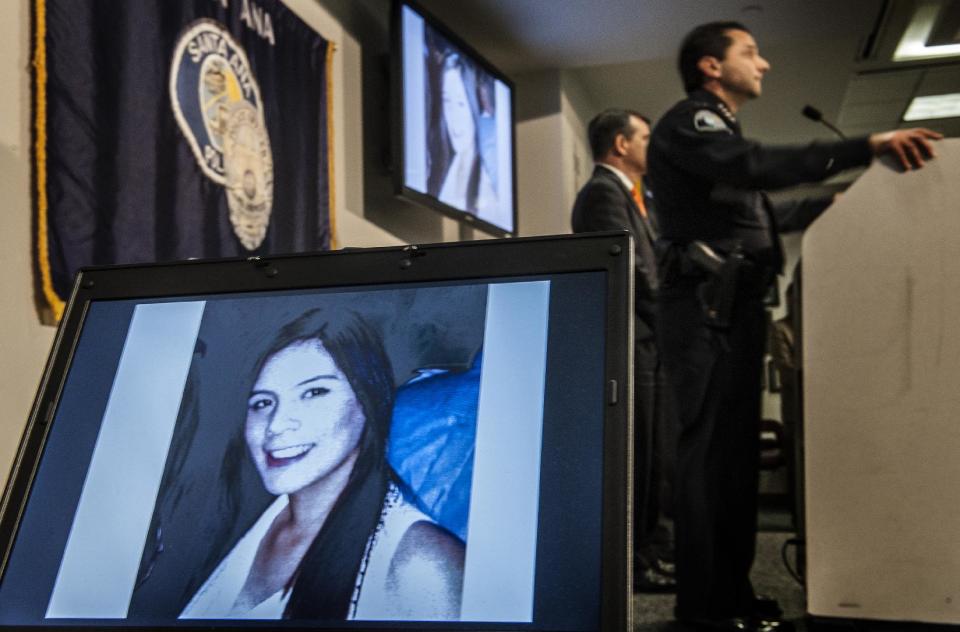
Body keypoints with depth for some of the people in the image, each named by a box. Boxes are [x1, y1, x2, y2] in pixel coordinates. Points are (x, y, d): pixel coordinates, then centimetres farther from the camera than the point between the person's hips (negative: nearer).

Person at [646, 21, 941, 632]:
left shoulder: (720, 130, 27)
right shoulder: (688, 122, -5)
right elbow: (755, 166, -25)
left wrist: (825, 207, 34)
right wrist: (867, 146, -29)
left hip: (734, 305, 10)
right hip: (706, 305, -10)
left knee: (737, 446, 9)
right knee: (710, 446, -12)